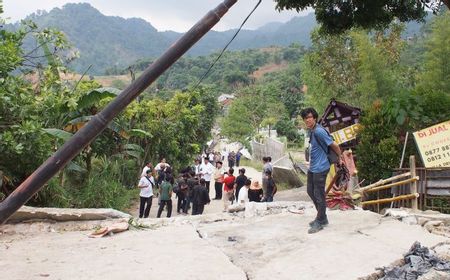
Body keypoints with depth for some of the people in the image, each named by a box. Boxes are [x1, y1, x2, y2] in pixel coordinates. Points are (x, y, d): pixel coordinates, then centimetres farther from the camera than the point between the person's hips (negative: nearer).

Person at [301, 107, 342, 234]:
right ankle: (322, 217, 31)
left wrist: (340, 158, -2)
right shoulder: (311, 130, 7)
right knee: (310, 191, 18)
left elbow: (334, 145, -17)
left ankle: (320, 222, 13)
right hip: (312, 167, 10)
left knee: (319, 195, -1)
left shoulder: (318, 131, -22)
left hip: (320, 168, -10)